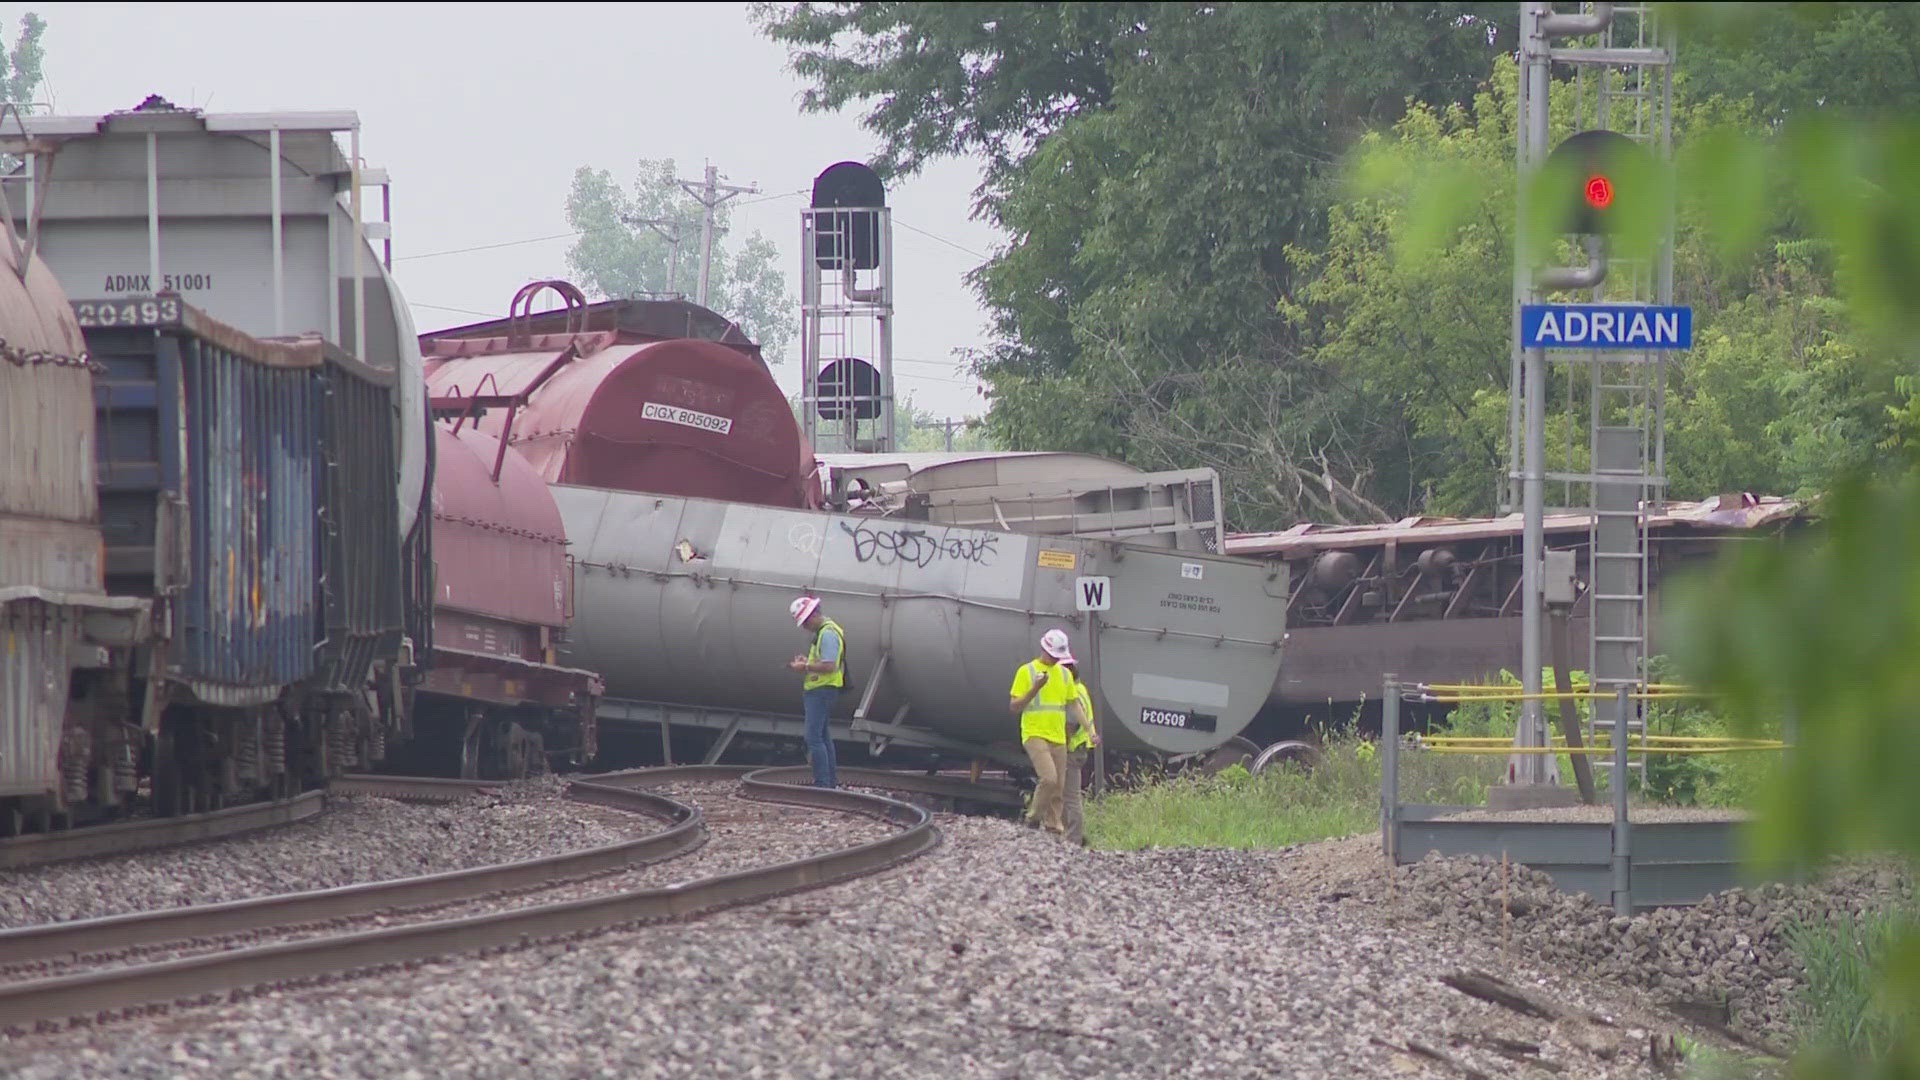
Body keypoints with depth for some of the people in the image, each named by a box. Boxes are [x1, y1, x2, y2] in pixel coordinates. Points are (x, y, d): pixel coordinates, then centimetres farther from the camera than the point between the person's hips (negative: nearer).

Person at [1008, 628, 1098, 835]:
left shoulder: (1065, 674, 14)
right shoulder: (1027, 672, -2)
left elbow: (1074, 705, 20)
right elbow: (1014, 707, -4)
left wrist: (1090, 730, 10)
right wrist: (1035, 689, -18)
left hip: (1058, 738, 6)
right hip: (1035, 734, -6)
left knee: (1059, 788, 1)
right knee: (1049, 778, -22)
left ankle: (1053, 826, 7)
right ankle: (1034, 818, -5)